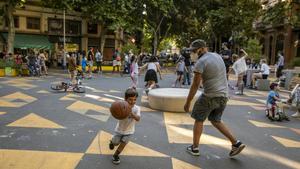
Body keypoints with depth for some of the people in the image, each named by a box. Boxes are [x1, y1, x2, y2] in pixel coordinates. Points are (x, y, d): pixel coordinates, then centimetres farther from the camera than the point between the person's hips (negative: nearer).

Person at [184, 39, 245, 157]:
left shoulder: (200, 62, -14)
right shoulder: (218, 56, 11)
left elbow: (195, 85, -16)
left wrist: (188, 102, -10)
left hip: (210, 96, -8)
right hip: (223, 95, 8)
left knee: (198, 120, 10)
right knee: (215, 121, 21)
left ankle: (195, 148, 19)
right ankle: (236, 143, 16)